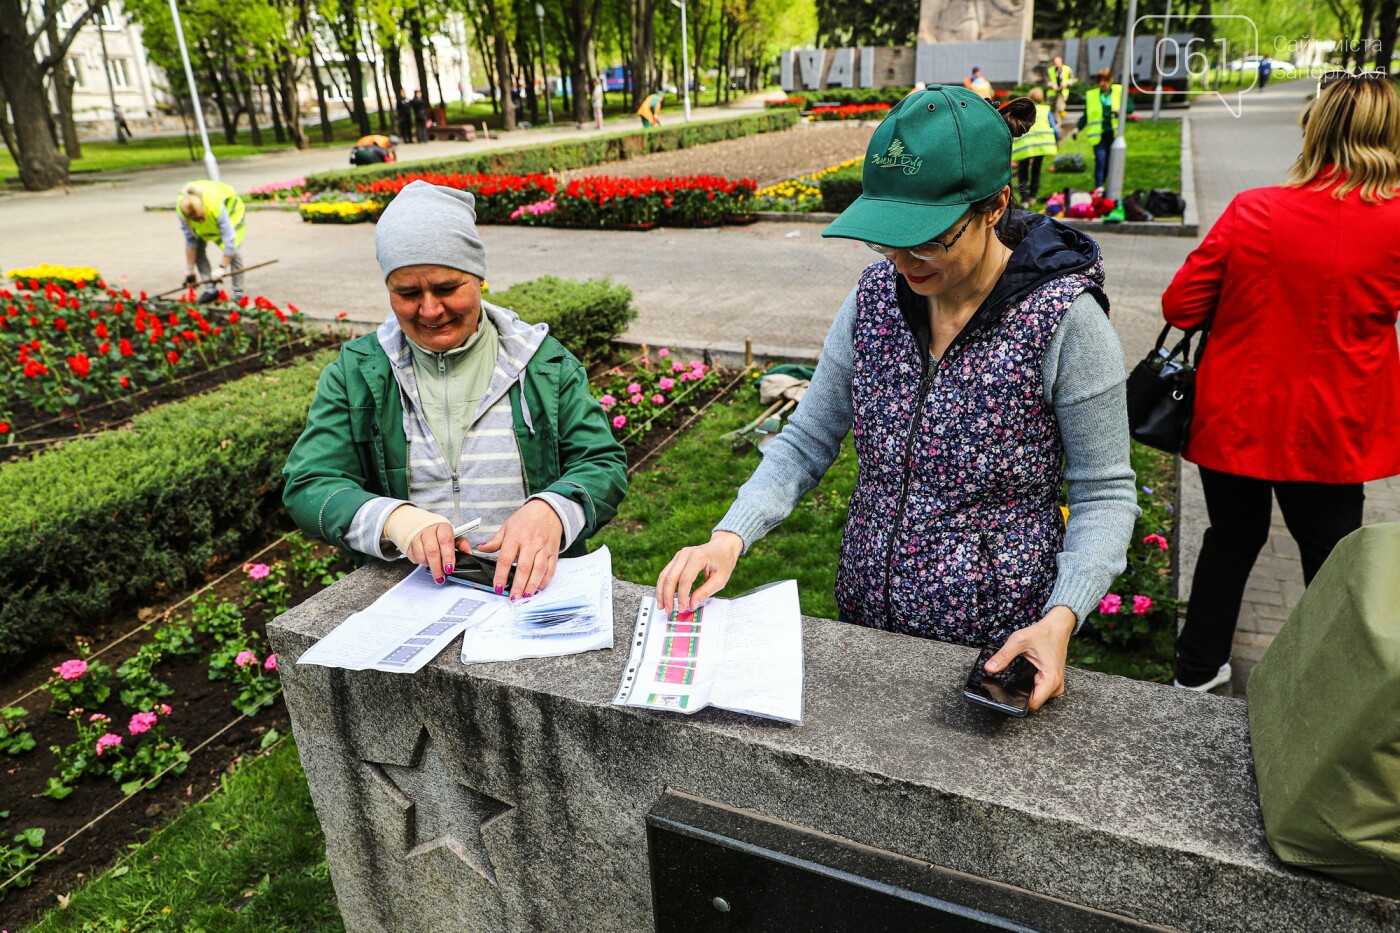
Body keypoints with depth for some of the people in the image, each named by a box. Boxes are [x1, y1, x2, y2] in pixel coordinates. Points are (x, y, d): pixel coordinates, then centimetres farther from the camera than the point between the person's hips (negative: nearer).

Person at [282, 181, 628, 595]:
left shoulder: (543, 362, 5)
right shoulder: (355, 373, 7)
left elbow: (605, 466, 2)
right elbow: (307, 487, 2)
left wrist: (550, 510, -21)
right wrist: (392, 518, -20)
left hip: (530, 583, -1)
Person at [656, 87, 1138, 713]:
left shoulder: (1064, 319, -19)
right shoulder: (877, 294, -7)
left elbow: (1105, 493, -11)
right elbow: (808, 441, -2)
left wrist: (1061, 620, -26)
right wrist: (729, 537, -16)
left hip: (996, 647, -4)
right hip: (864, 616, 5)